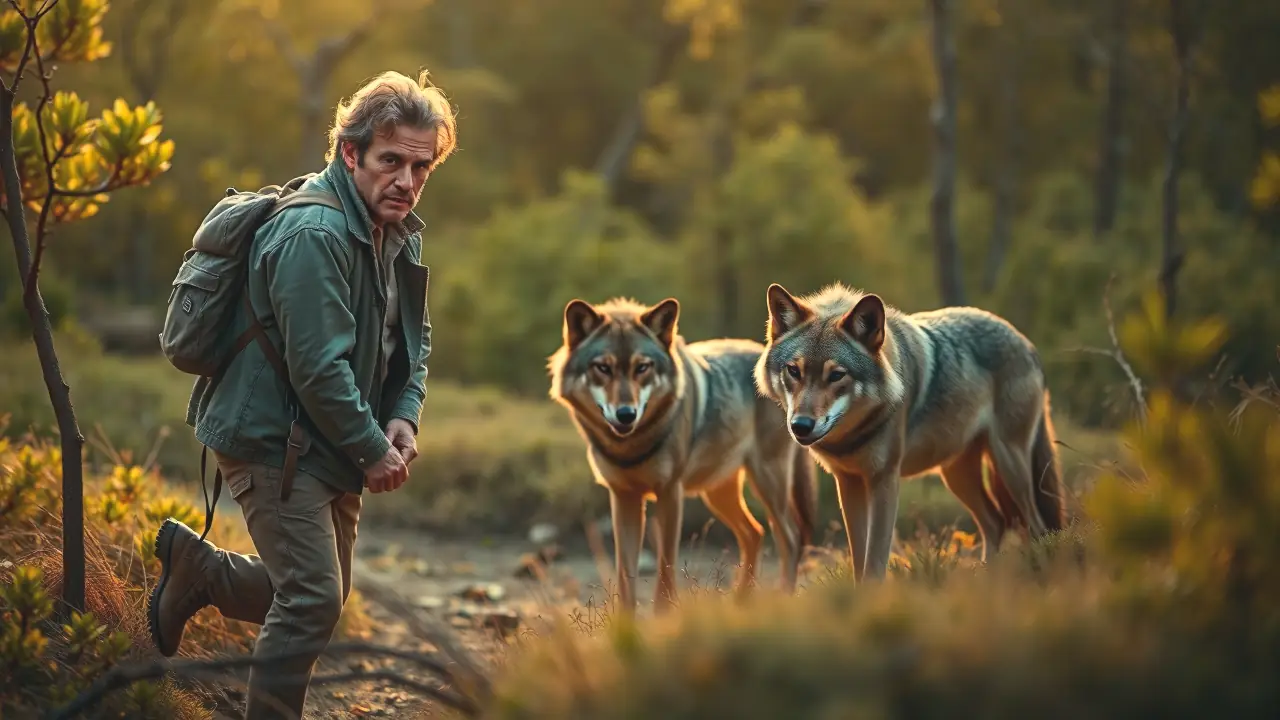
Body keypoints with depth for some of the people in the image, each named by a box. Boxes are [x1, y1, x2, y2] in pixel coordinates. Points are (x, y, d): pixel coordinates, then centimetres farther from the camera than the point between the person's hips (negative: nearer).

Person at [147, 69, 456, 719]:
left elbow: (414, 338, 18)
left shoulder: (400, 236, 7)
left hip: (333, 446, 10)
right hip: (273, 441, -9)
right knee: (313, 600, -12)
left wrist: (404, 417, 0)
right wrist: (373, 449, -17)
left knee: (317, 593, 19)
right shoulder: (312, 236, -24)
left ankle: (194, 564, 38)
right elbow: (317, 367, -26)